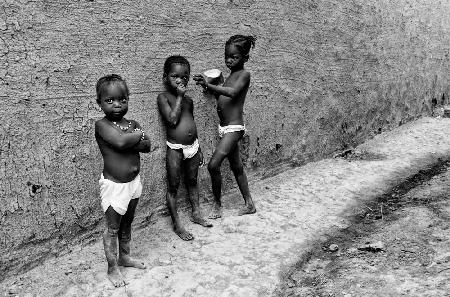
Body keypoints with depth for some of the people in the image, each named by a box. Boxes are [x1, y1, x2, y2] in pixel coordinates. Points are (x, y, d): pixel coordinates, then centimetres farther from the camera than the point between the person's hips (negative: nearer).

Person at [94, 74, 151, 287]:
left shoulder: (132, 124, 3)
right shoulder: (102, 125, -15)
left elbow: (147, 146, -7)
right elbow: (120, 141, -31)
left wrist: (130, 141, -22)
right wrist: (139, 134, -14)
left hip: (133, 182, 6)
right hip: (114, 185, -6)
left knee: (127, 224, 22)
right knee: (113, 228, 6)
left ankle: (124, 256, 40)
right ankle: (112, 269, 20)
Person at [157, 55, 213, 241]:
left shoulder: (188, 100, 10)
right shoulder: (163, 97, -7)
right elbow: (173, 119, -21)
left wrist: (198, 149, 18)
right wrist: (179, 97, -15)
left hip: (192, 146, 6)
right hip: (175, 148, -6)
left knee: (192, 181, 18)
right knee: (173, 186, 3)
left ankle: (196, 214, 34)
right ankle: (177, 224, 12)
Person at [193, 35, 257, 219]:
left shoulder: (244, 74, -10)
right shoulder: (230, 75, 16)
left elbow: (232, 92, -28)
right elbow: (222, 97, 14)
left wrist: (209, 85, -35)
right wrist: (209, 86, -2)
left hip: (234, 128, -9)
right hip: (225, 128, 10)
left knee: (213, 165, -15)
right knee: (236, 167, 16)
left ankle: (217, 204, 2)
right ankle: (249, 204, 29)